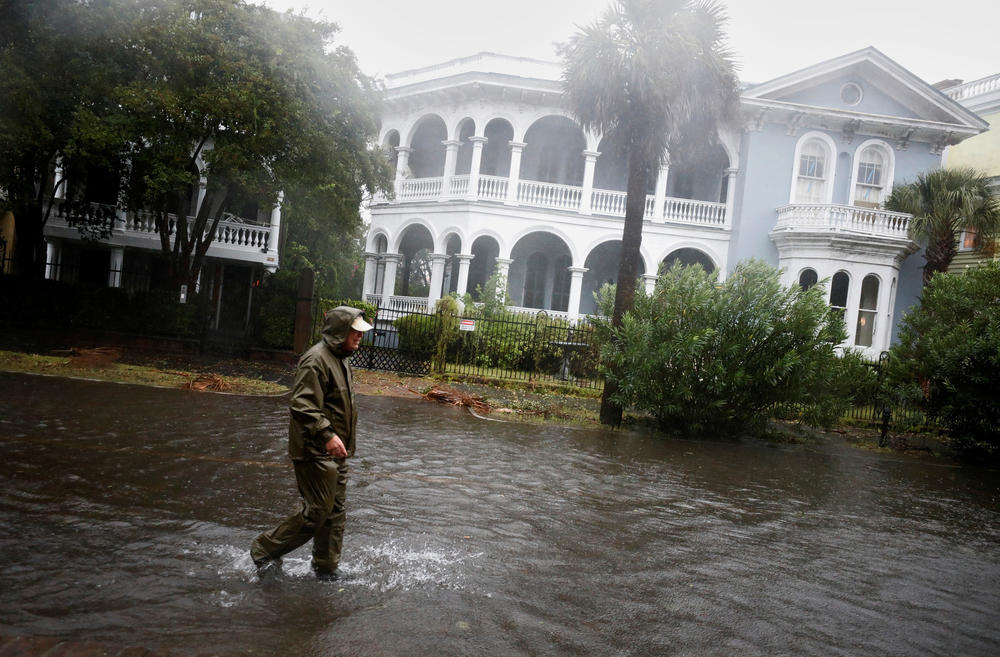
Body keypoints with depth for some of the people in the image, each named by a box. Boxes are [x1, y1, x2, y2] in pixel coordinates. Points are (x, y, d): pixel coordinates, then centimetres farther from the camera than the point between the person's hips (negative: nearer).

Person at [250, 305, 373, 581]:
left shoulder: (341, 359, 16)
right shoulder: (316, 360, -18)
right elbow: (302, 405, -26)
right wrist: (327, 435, -32)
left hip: (336, 453, 10)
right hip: (316, 453, -10)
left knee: (335, 512, 14)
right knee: (317, 512, -5)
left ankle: (326, 568, 26)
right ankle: (264, 550, 11)